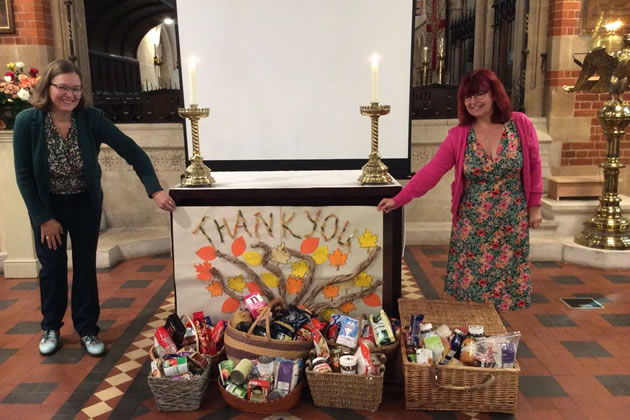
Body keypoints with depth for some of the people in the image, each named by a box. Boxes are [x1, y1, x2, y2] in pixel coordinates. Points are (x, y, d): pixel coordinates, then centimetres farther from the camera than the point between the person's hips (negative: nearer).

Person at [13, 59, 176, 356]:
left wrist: (155, 190, -29)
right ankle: (51, 328, 32)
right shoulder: (27, 121, -19)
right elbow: (24, 175, -13)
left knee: (85, 266, 9)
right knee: (52, 267, 12)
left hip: (86, 204, 1)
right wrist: (44, 217, -13)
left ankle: (87, 330, 25)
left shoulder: (92, 118, -19)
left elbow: (131, 151, -19)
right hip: (47, 205, 0)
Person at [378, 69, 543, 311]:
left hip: (511, 222, 0)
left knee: (506, 276, 9)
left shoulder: (521, 125, -8)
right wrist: (398, 200, -12)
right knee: (471, 280, 7)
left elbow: (534, 166, 1)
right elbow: (431, 171, -9)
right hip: (472, 223, 1)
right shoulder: (458, 135, -7)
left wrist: (534, 206, 3)